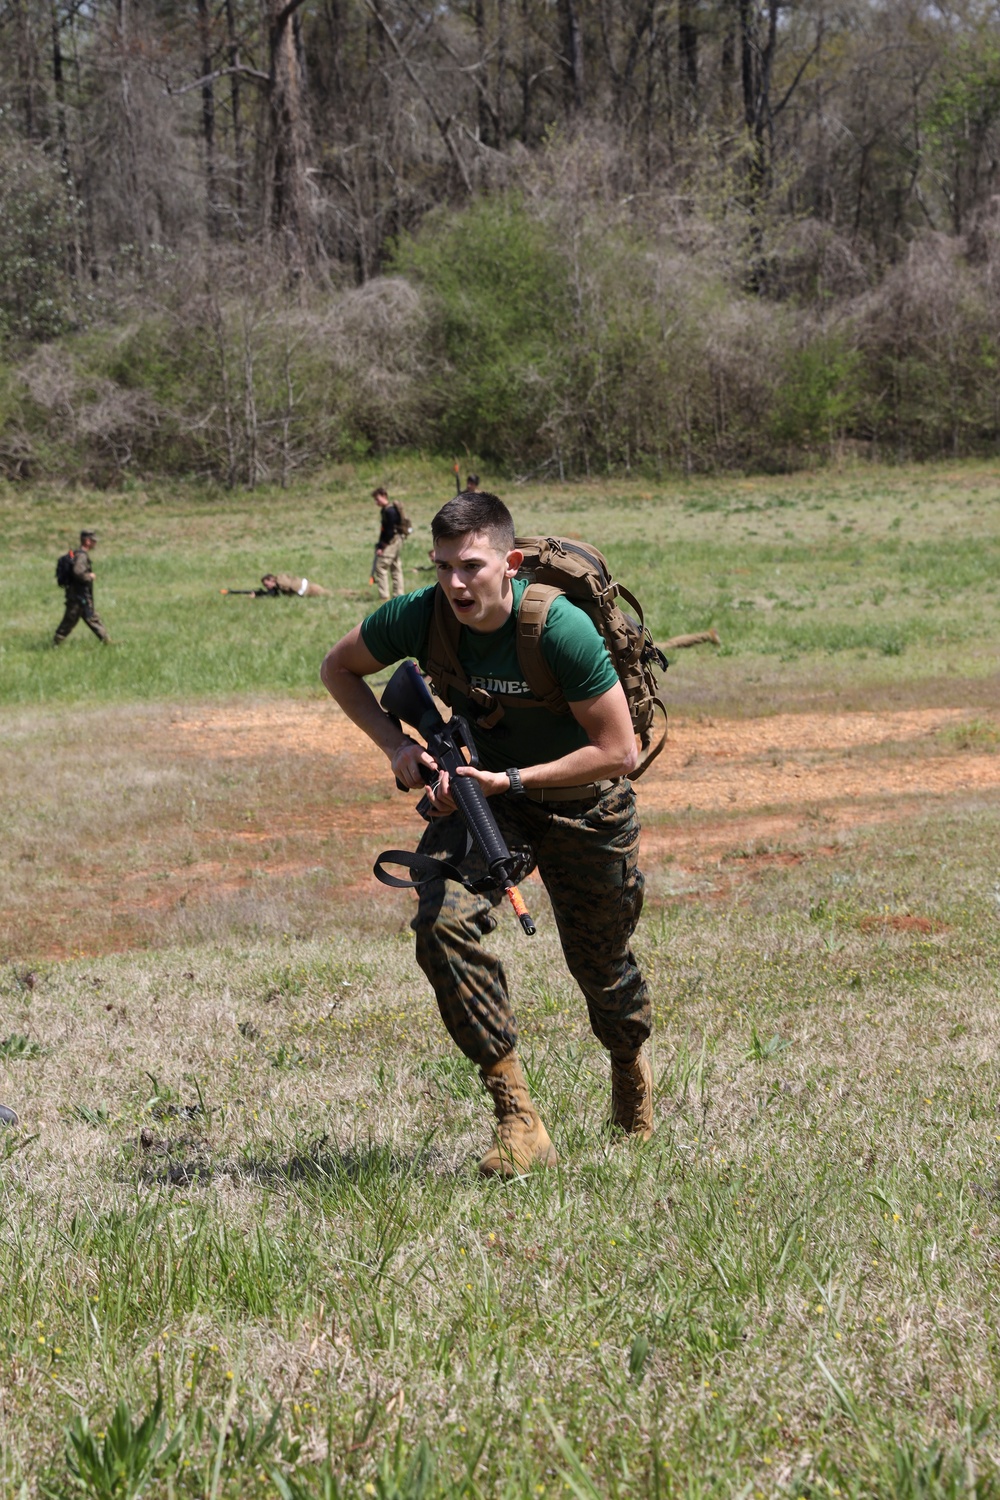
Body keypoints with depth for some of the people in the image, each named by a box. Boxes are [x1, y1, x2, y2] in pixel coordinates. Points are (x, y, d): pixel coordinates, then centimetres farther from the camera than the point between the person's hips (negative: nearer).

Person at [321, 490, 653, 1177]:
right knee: (444, 923, -25)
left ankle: (633, 1066, 51)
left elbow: (617, 752, -25)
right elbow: (339, 667, 0)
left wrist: (510, 781, -29)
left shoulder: (561, 629, -31)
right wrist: (396, 744, -14)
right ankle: (518, 1120, -21)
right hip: (484, 790, 3)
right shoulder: (420, 616, -20)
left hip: (582, 798, -2)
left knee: (602, 961, 14)